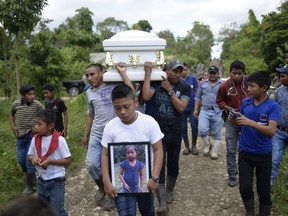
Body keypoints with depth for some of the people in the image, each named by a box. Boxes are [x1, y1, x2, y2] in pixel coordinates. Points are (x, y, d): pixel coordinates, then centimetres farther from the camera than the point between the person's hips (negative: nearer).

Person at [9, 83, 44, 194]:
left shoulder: (37, 104, -15)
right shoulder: (16, 104, -6)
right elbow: (12, 114, 15)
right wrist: (13, 126, 4)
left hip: (32, 136, -4)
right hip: (20, 136, 4)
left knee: (30, 160, -2)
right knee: (21, 160, 13)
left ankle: (29, 186, 10)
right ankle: (30, 174, 41)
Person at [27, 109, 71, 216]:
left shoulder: (59, 140, -18)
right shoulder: (35, 139, -3)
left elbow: (68, 161, -14)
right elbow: (29, 155, 10)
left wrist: (50, 161, -23)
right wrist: (33, 158, -12)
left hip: (56, 182, -6)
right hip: (41, 181, 6)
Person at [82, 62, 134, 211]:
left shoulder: (114, 86, -7)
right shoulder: (89, 92, 8)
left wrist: (122, 72, -21)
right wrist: (86, 135, 20)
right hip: (96, 135, 4)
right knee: (91, 164, -2)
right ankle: (102, 187, 27)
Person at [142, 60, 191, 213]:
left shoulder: (185, 88, -3)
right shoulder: (156, 83, -4)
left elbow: (181, 107, -16)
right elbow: (146, 96, -23)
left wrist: (169, 89, -15)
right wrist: (148, 73, -20)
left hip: (175, 133, 2)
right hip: (158, 132, -2)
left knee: (173, 164, 15)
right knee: (159, 165, -6)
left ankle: (169, 191, 39)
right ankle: (162, 203, -3)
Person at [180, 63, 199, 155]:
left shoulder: (193, 78, 0)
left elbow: (197, 92, 4)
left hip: (192, 107, -1)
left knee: (194, 127, 0)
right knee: (183, 128, 7)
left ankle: (194, 146, 18)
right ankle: (186, 147, 21)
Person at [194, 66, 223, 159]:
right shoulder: (202, 83, 10)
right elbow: (198, 97, 11)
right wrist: (196, 109, 5)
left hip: (217, 112, -1)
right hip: (204, 110, 1)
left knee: (216, 133, 5)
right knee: (202, 130, -14)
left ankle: (214, 151, 18)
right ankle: (207, 145, 13)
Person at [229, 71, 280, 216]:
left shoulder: (273, 106, -14)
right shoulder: (245, 102, -3)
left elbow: (271, 131, -24)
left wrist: (251, 122, -34)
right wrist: (234, 119, -13)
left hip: (264, 154, -2)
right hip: (245, 152, 2)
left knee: (263, 190, 10)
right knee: (245, 187, 2)